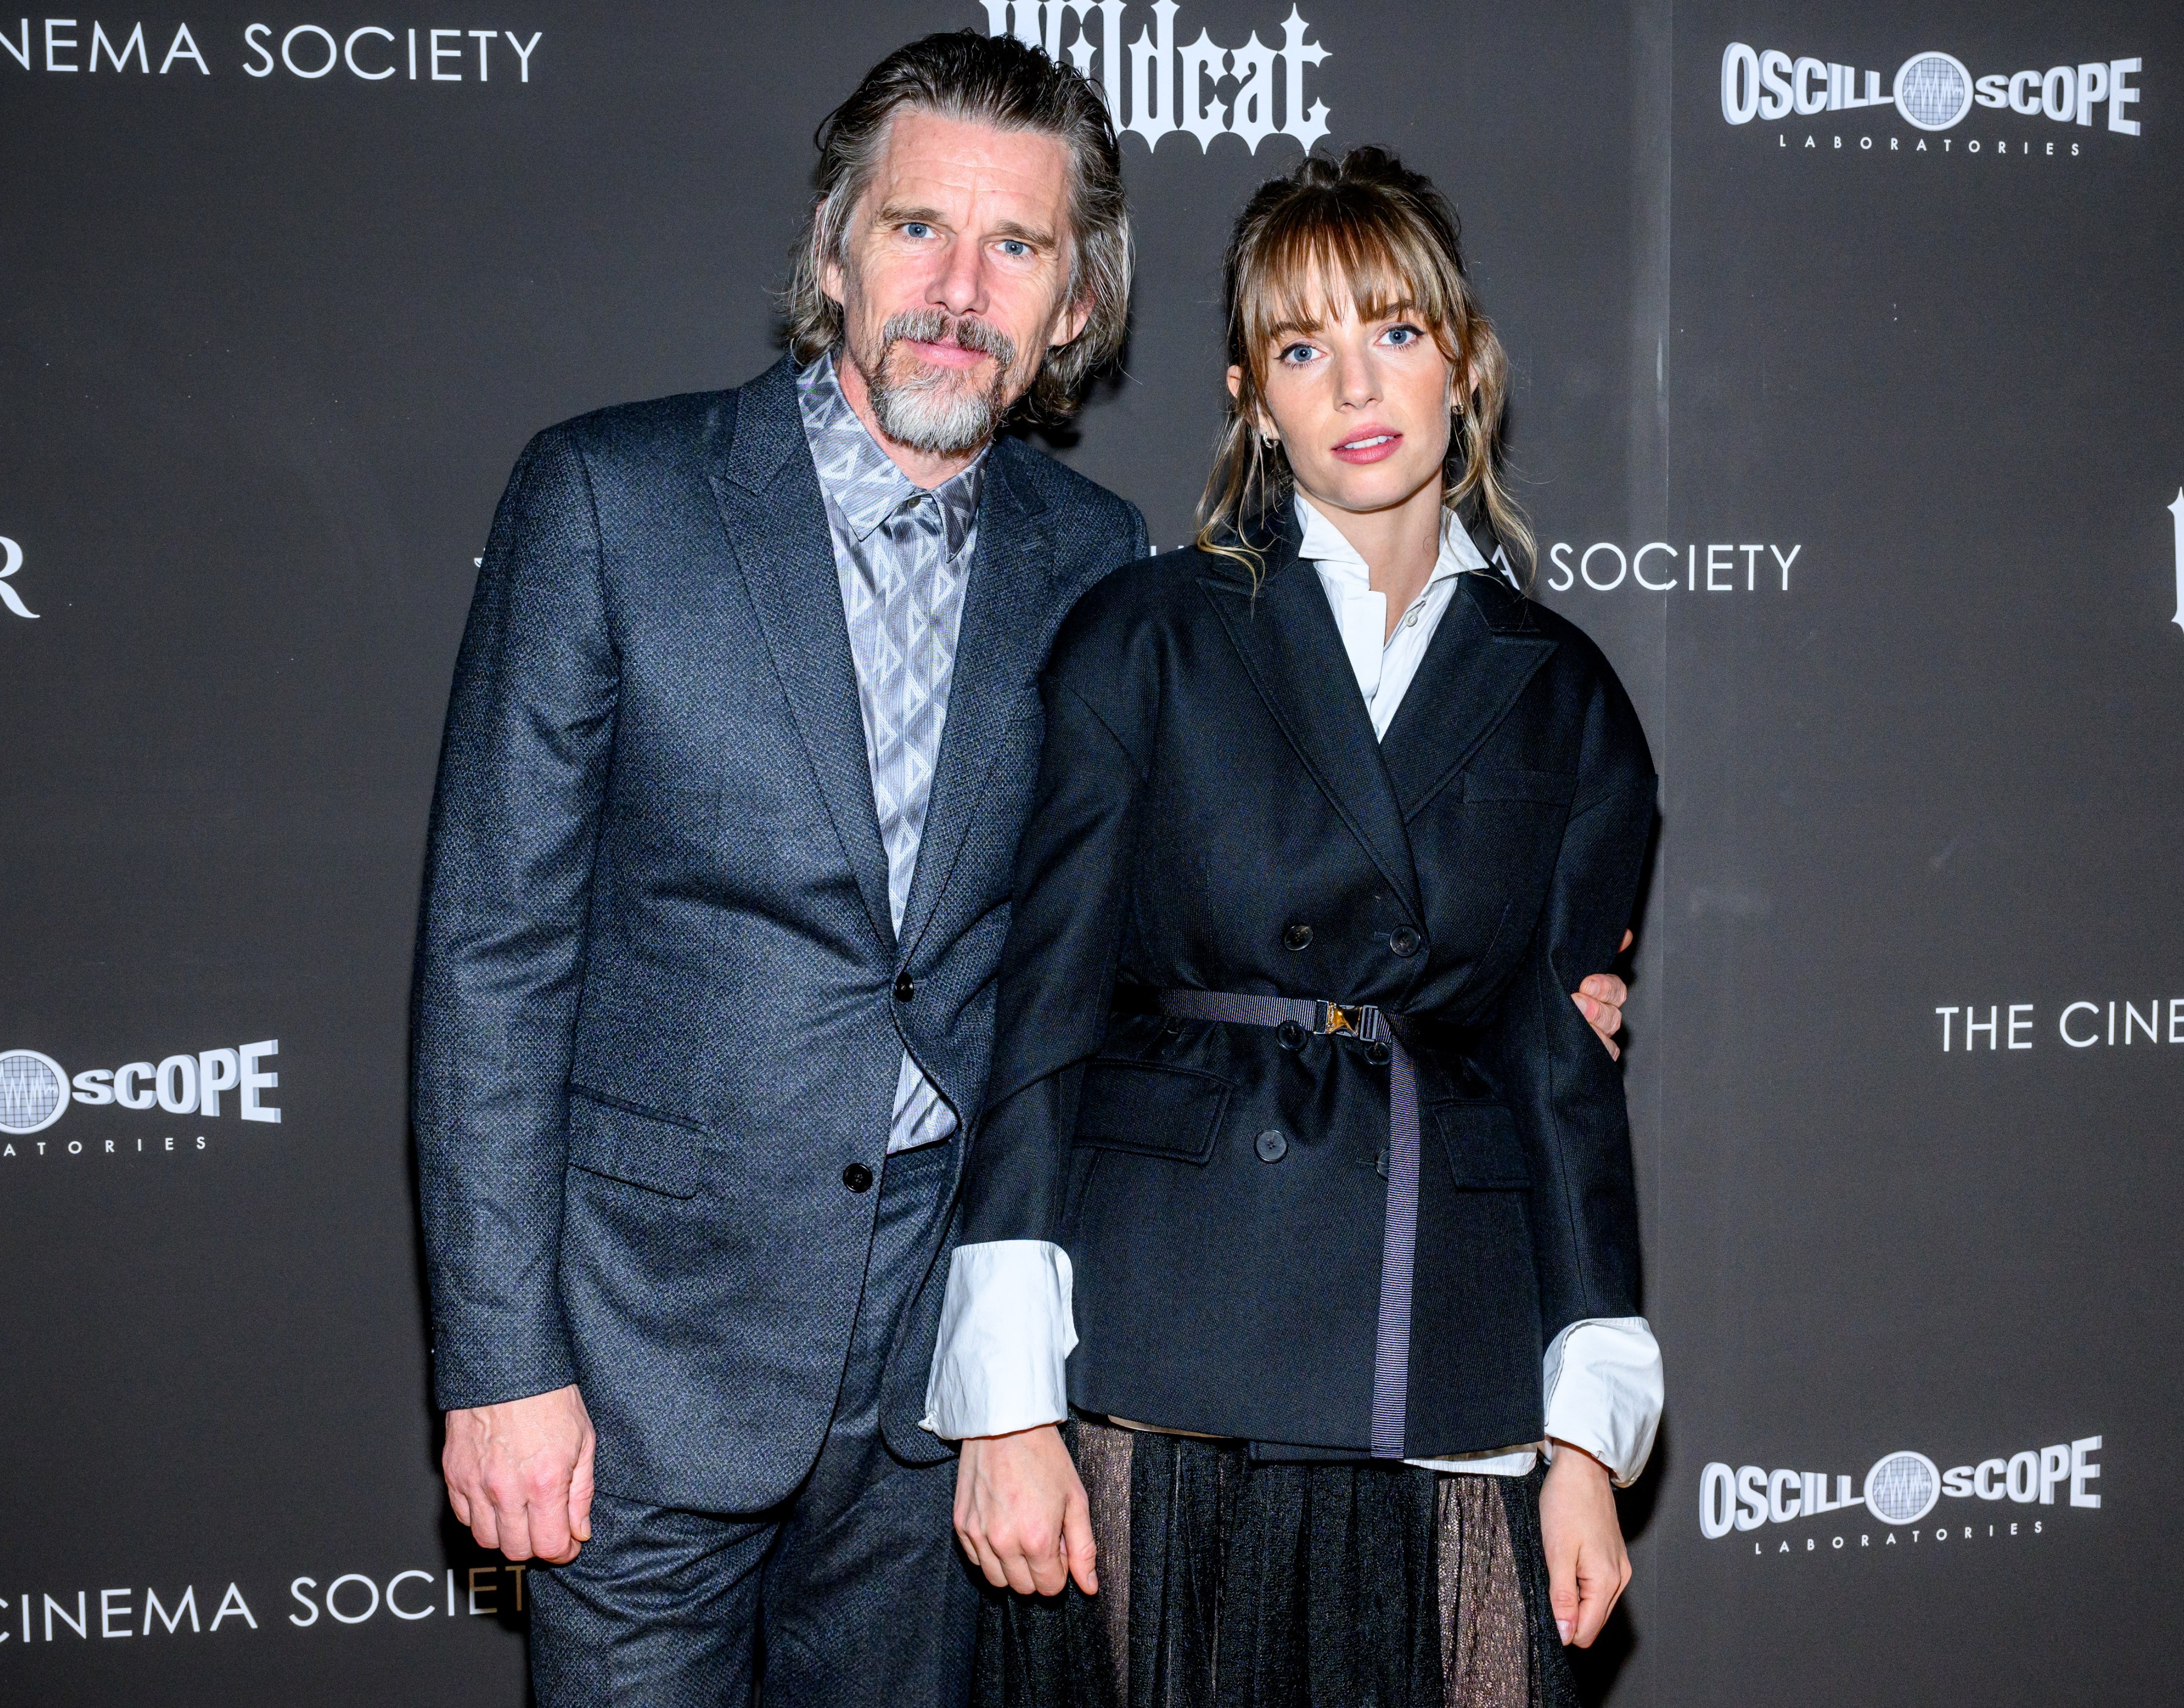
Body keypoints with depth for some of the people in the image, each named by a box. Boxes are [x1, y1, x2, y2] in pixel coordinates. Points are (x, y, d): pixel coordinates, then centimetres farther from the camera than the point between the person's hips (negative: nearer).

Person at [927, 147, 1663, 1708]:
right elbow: (1045, 1008, -1)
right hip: (1157, 1380, -2)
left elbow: (1566, 1066, 10)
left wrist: (1589, 1439, 4)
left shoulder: (1562, 697, 10)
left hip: (1453, 1404, 2)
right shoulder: (1146, 637, 3)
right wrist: (1009, 1398, -8)